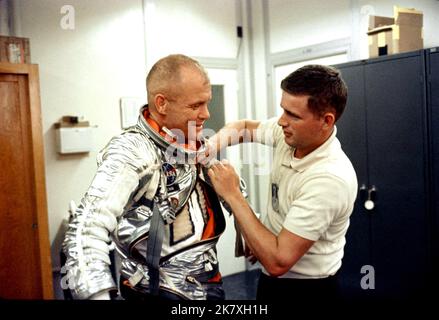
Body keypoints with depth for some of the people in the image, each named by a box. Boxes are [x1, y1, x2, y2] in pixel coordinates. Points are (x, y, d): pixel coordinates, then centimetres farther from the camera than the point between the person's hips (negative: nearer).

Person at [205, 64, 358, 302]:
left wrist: (232, 195, -26)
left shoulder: (330, 178, -32)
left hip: (305, 289, -7)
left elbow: (278, 261, -32)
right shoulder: (289, 133, -10)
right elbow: (244, 128, 10)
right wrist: (211, 146, -10)